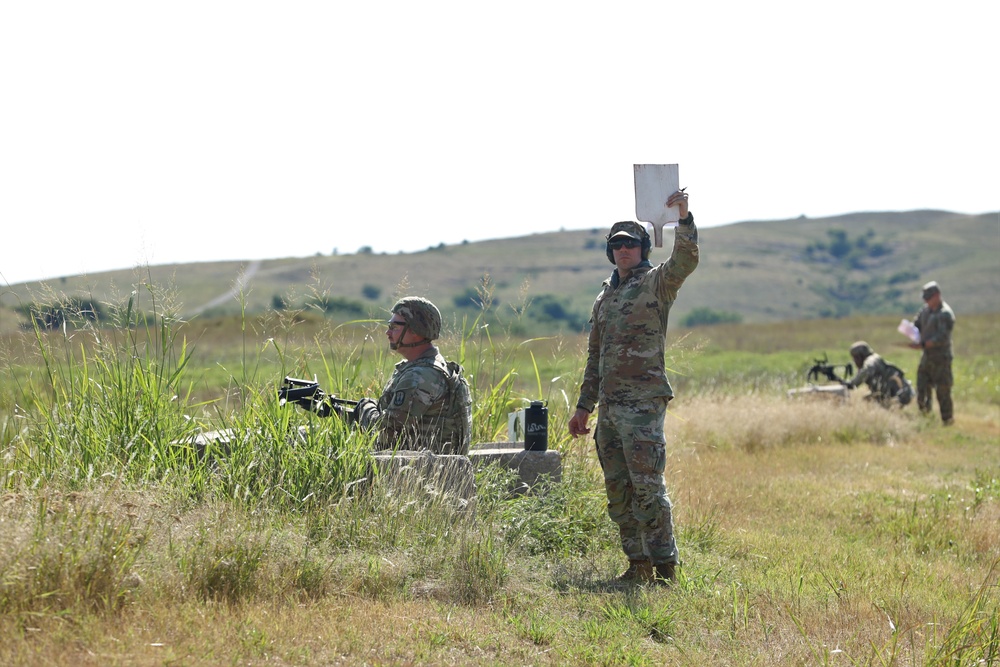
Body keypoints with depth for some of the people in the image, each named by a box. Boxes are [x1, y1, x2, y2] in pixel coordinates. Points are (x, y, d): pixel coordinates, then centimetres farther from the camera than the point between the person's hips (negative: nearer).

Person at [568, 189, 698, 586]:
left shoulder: (657, 283, 0)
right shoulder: (605, 297, 20)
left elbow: (686, 260, -21)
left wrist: (684, 219, -33)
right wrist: (584, 406, 21)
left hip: (643, 402, -7)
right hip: (608, 405, 8)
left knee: (647, 486, -12)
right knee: (618, 490, 8)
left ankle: (665, 568, -8)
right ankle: (638, 565, 15)